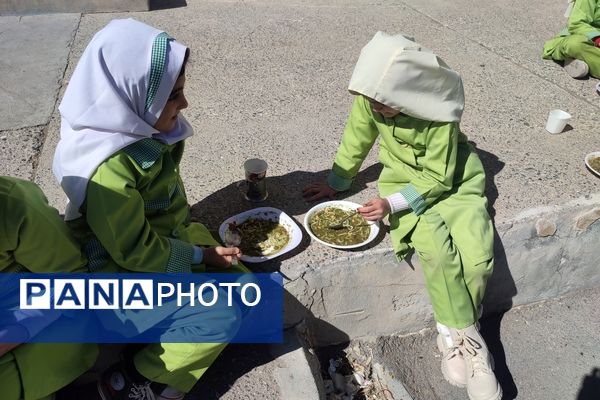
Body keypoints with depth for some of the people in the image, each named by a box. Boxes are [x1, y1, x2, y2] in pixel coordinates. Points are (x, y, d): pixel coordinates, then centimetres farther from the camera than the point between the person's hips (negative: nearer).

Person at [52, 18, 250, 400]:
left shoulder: (145, 130, -7)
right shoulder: (109, 169, -32)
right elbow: (135, 252, -23)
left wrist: (190, 230, 3)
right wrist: (200, 255, -14)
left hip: (175, 236, 8)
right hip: (133, 270, -8)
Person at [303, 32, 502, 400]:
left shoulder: (440, 113, -27)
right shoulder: (371, 97, -17)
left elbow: (438, 178, -22)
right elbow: (357, 140, 0)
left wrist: (392, 203, -31)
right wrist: (337, 181, 6)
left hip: (452, 177, -1)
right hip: (404, 176, 2)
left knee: (477, 253, -21)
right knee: (434, 245, -27)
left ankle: (454, 335, 2)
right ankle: (466, 336, -7)